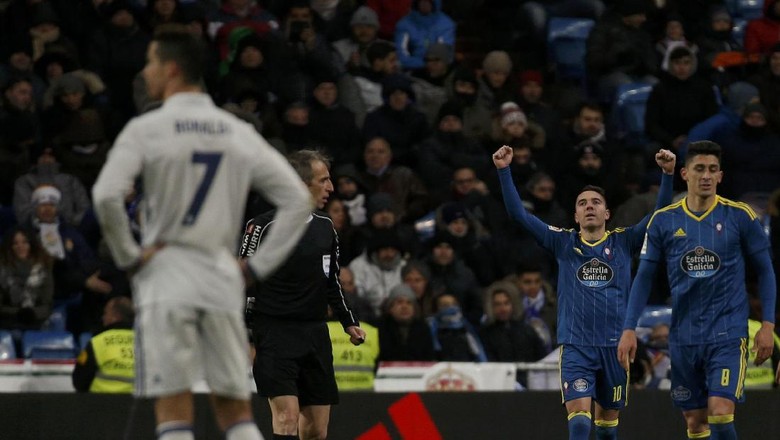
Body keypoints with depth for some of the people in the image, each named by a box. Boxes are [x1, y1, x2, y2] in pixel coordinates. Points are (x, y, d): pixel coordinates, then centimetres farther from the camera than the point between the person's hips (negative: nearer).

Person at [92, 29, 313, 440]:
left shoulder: (146, 129, -5)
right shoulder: (239, 132, 8)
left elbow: (106, 196, -18)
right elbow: (298, 199, 6)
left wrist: (128, 256, -5)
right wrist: (259, 264, 7)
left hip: (165, 274, -4)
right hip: (223, 280, 4)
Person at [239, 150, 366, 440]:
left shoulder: (325, 227, 12)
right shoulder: (264, 226, -8)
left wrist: (349, 322, 15)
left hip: (316, 336, 6)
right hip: (275, 335, -6)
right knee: (287, 416, -19)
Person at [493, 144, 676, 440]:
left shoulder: (623, 242, 7)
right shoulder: (563, 243, 7)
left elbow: (661, 213, -2)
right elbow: (518, 214, 3)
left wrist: (667, 174, -16)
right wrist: (504, 171, -7)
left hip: (614, 345, 1)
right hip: (575, 346, -1)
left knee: (608, 416, 11)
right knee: (578, 413, -17)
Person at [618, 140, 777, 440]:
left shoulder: (739, 216, -3)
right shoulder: (663, 221, 3)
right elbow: (644, 277, 8)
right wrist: (629, 329, 0)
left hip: (728, 333, -3)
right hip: (684, 335, 3)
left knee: (720, 414, -18)